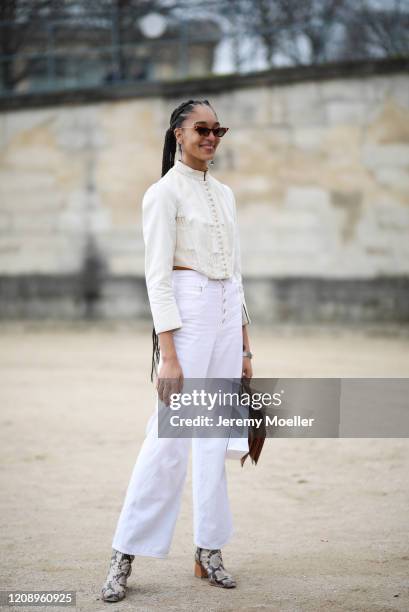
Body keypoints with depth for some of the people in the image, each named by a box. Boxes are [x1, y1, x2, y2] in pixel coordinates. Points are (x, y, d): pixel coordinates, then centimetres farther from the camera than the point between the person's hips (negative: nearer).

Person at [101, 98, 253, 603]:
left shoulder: (224, 194, 16)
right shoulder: (163, 193, -6)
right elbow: (157, 276, -12)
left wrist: (245, 346, 15)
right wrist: (168, 353, -19)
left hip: (228, 315, 7)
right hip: (186, 314, -7)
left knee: (215, 438, 8)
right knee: (169, 439, -9)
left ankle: (209, 551, 14)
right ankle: (124, 556, -1)